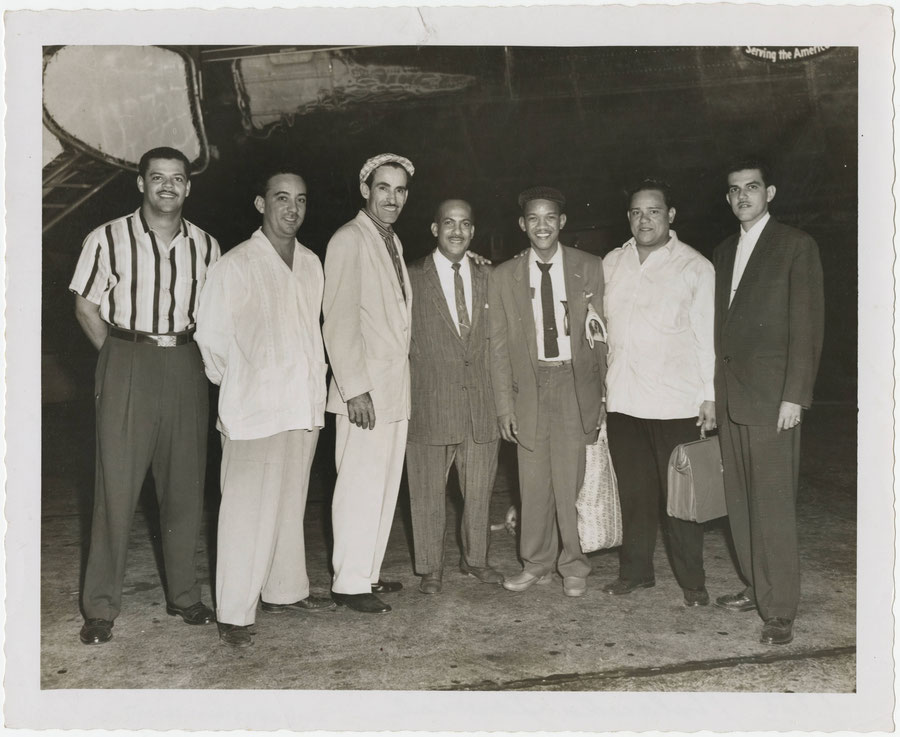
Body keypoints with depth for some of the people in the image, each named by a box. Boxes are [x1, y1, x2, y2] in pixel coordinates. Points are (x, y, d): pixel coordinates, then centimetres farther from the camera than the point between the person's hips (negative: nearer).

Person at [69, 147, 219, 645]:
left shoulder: (206, 247, 7)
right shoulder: (108, 239, -1)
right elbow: (86, 307, 3)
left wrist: (195, 356, 5)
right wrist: (121, 358, -1)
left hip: (186, 366, 3)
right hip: (126, 365, -3)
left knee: (185, 483, 8)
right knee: (116, 484, -2)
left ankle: (183, 594, 21)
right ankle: (100, 607, 10)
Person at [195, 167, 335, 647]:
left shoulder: (311, 264, 9)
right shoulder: (236, 265, -9)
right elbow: (212, 337, -4)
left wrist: (314, 376, 13)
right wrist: (238, 382, 4)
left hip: (304, 407, 6)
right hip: (253, 409, -6)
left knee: (290, 505, 15)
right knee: (247, 512, -1)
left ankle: (284, 590, 30)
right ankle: (234, 615, 10)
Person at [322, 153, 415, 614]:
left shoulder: (392, 242, 16)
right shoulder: (349, 240, -9)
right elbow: (339, 321, -15)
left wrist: (401, 379, 12)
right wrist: (355, 388, -19)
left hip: (396, 388, 8)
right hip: (365, 390, -8)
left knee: (384, 485, 12)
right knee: (361, 485, -4)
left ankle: (369, 572, 22)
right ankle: (350, 582, 6)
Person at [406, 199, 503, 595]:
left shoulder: (488, 277, 10)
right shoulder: (411, 278, 0)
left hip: (481, 401, 3)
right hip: (430, 404, -3)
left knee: (479, 490, 13)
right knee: (428, 494, 6)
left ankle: (475, 558, 31)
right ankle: (430, 568, 21)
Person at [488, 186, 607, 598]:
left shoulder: (589, 269, 4)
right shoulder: (503, 276, 6)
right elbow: (499, 346, 6)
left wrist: (606, 390, 0)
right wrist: (504, 404, 0)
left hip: (576, 384, -1)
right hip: (530, 384, 1)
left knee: (573, 480, -1)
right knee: (534, 482, 5)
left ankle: (573, 566, 16)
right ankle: (536, 564, 20)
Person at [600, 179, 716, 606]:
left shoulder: (695, 267, -1)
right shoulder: (611, 264, 10)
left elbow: (707, 335, -1)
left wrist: (709, 397, -5)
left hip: (676, 403, -3)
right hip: (622, 399, 4)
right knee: (633, 491, 12)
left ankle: (692, 582, 16)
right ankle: (635, 571, 25)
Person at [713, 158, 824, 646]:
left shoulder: (796, 246, -1)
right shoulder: (723, 252, 17)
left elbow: (807, 325, -7)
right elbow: (720, 323, 14)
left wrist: (794, 395, -13)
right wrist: (714, 388, 7)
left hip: (771, 394, -6)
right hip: (729, 394, 6)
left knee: (773, 503, -6)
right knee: (740, 500, 9)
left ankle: (780, 610, 2)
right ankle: (755, 588, 20)